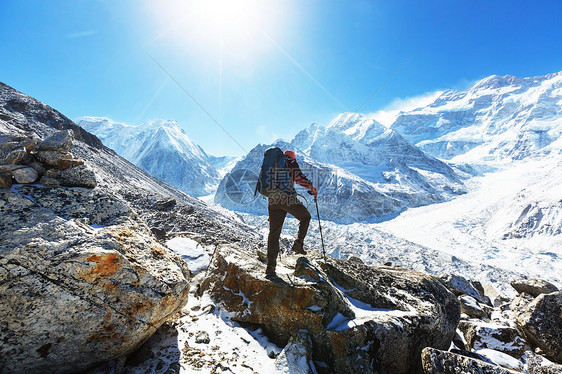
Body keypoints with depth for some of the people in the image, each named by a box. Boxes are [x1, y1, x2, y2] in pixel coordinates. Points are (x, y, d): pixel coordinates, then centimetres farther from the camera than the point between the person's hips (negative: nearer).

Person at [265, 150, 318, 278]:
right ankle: (298, 244, 9)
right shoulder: (291, 162, 9)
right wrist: (313, 189, 6)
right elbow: (299, 177, -6)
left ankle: (270, 267, 8)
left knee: (273, 233, 8)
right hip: (288, 197, -5)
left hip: (272, 200, 5)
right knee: (305, 217, 21)